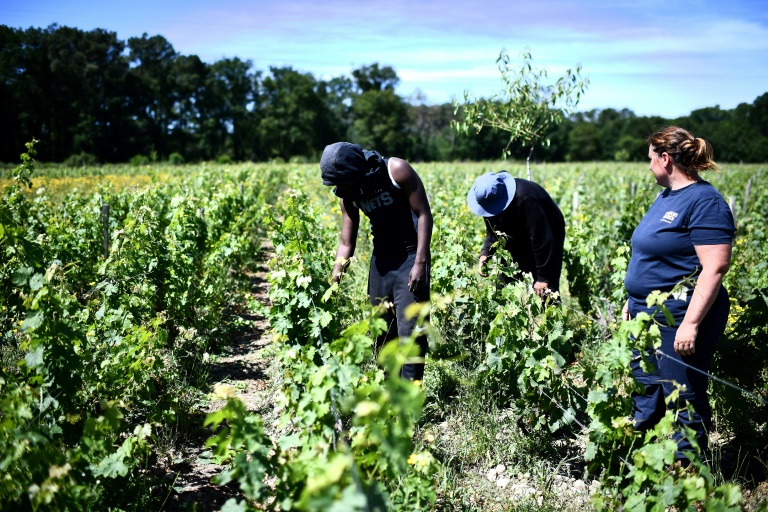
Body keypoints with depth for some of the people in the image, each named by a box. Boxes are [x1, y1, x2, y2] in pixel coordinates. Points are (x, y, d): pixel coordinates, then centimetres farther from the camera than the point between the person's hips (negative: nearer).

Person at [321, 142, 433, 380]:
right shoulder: (349, 195, 1)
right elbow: (346, 243, 4)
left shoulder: (396, 170, -16)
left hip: (410, 256, -6)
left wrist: (420, 262, -19)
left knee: (410, 331, -9)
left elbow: (423, 214, -14)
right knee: (382, 332, 10)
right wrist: (334, 276, -10)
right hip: (381, 259, 6)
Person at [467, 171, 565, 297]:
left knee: (544, 292, -10)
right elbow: (492, 232, -2)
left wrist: (542, 277, -31)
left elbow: (541, 239, -34)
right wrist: (485, 253, -20)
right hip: (518, 242, 7)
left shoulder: (525, 200, -37)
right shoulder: (489, 198, -14)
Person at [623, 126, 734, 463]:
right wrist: (633, 300, 21)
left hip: (680, 322, -10)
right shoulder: (666, 197, 13)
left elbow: (715, 267, -23)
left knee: (683, 402, 2)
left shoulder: (704, 202, -17)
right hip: (648, 318, 10)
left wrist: (691, 323, -26)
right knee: (645, 396, 18)